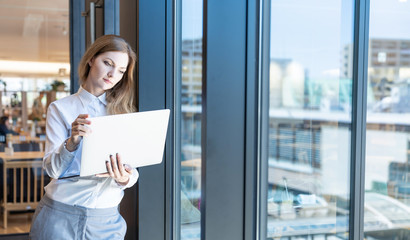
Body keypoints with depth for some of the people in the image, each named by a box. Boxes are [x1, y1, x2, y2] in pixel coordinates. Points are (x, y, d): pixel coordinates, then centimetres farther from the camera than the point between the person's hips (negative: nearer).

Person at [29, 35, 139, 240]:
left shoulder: (122, 112, 6)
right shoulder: (60, 109, 1)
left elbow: (132, 167, 1)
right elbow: (52, 169, -6)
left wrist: (125, 179, -22)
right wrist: (72, 141, -25)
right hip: (60, 215, -2)